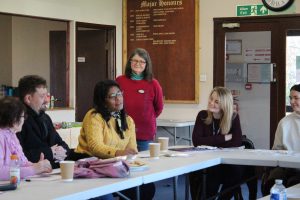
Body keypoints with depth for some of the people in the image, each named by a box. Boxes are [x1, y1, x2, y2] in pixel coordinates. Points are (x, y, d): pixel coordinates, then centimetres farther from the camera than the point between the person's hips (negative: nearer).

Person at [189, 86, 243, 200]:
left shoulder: (233, 118, -5)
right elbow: (196, 141, -16)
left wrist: (208, 142, -21)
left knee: (236, 173, -28)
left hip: (226, 163, 0)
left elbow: (237, 142, -18)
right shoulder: (203, 115, -4)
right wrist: (224, 138, -18)